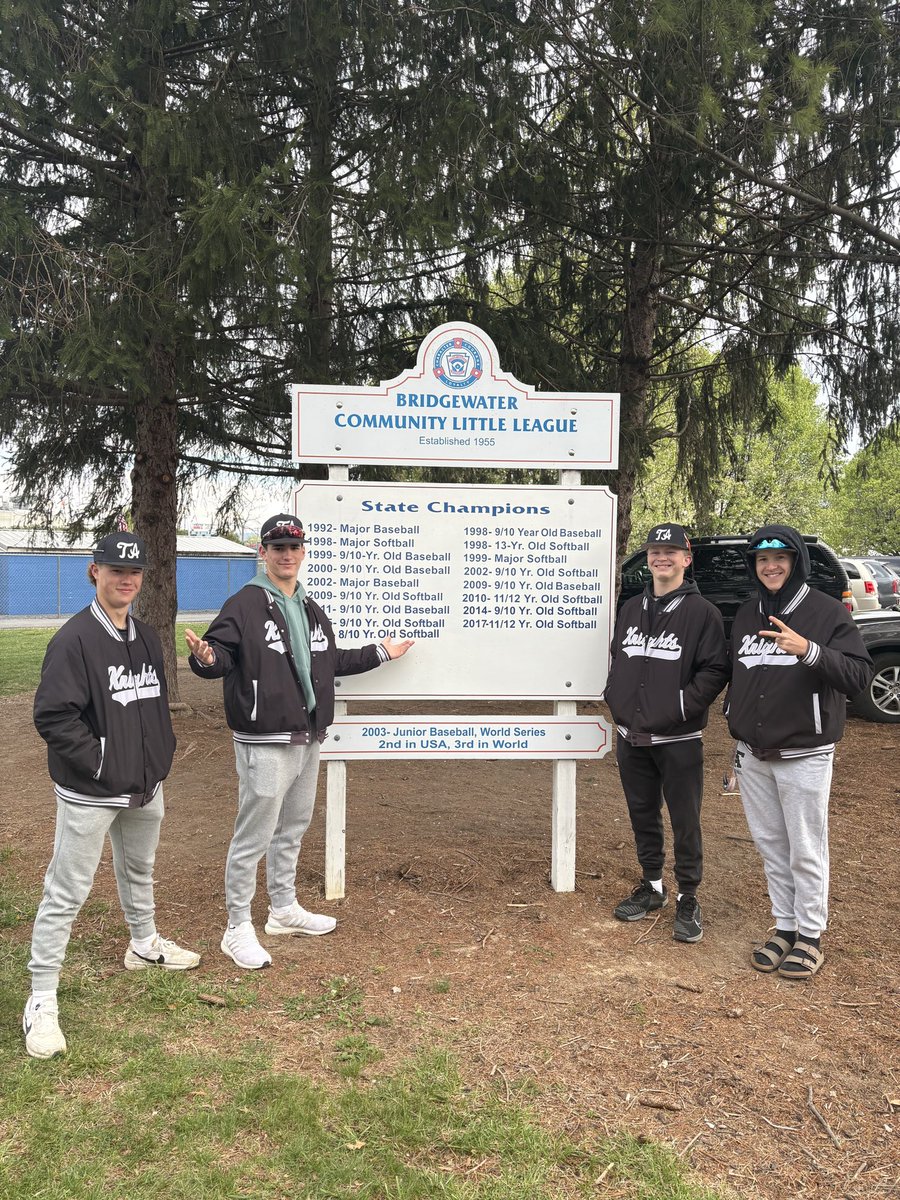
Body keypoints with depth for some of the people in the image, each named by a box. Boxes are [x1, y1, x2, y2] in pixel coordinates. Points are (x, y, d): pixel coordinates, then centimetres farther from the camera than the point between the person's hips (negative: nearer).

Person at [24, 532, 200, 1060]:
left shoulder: (148, 639, 8)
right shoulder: (74, 639, -16)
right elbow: (52, 716, -20)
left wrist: (160, 757, 8)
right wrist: (103, 765, -19)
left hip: (146, 787, 8)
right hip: (90, 793, -7)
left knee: (139, 872, 26)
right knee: (67, 893, -2)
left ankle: (145, 945, 48)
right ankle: (42, 1001, 10)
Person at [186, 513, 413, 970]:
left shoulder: (310, 609, 14)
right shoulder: (245, 604, -11)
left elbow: (331, 661, 24)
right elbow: (220, 652, -19)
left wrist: (380, 653, 27)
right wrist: (206, 658, -42)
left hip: (307, 739, 8)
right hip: (265, 743, -8)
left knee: (292, 828, 20)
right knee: (253, 835, -2)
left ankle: (284, 908, 36)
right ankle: (238, 928, 11)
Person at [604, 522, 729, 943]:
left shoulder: (702, 612, -6)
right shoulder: (631, 608, 11)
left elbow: (715, 671, -10)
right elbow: (616, 660, 19)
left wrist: (678, 709, -16)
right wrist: (616, 700, 5)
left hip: (679, 740, -5)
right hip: (632, 738, 5)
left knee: (685, 821, 4)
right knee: (642, 814, 15)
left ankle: (688, 899, 18)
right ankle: (651, 886, 32)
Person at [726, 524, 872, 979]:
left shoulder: (827, 612, -8)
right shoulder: (746, 614, 9)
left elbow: (858, 675, -17)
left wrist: (809, 651, -33)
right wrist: (737, 725, 14)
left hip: (805, 755, -5)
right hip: (753, 754, 5)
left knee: (806, 851, 3)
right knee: (771, 846, 13)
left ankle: (810, 936, 18)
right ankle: (784, 927, 26)